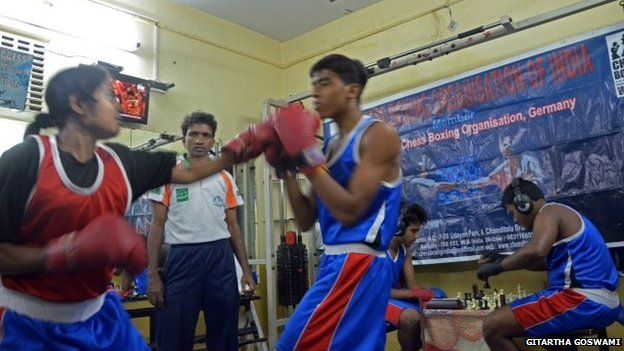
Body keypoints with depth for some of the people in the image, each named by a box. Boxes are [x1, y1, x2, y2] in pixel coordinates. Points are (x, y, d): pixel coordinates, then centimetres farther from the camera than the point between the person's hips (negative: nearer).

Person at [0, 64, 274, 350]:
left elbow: (187, 173, 11)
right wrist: (71, 251, -27)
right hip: (27, 323, -5)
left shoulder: (119, 161, -1)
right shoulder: (28, 158, -16)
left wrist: (237, 152, 9)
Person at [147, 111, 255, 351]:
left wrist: (246, 269, 6)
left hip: (220, 257, 3)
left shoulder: (225, 179, 11)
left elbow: (233, 226, 12)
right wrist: (153, 275, -6)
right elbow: (158, 226, 0)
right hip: (182, 257, -2)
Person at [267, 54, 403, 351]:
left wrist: (308, 159, -15)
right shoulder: (328, 146, 15)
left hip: (357, 265, -9)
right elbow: (306, 221, 13)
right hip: (337, 263, 9)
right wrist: (286, 170, 4)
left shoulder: (379, 135, -8)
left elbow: (350, 210, -18)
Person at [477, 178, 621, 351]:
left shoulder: (549, 211, -8)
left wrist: (498, 267, -15)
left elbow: (536, 251, -29)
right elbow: (547, 261, 29)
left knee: (493, 326, -14)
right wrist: (505, 260, 21)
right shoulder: (558, 214, 22)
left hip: (583, 301, -11)